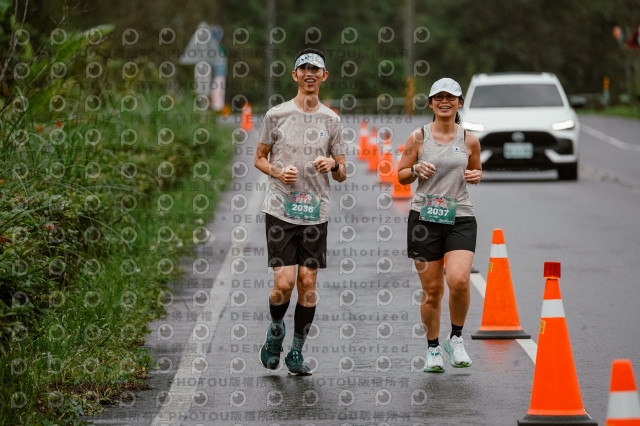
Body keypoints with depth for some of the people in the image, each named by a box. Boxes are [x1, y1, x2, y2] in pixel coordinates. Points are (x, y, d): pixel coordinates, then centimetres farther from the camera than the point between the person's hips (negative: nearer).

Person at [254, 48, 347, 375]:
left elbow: (341, 175, 11)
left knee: (308, 284, 1)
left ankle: (297, 351, 14)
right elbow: (259, 158, 10)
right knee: (284, 283, -11)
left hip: (316, 213, 2)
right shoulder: (276, 115, 2)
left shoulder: (331, 120, 7)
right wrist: (278, 172, -10)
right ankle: (275, 331, 19)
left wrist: (333, 165, -12)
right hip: (280, 210, -2)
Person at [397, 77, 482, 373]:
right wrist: (417, 169, -12)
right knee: (432, 290, 2)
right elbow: (401, 175, 8)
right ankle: (433, 348, 22)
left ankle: (456, 338, 3)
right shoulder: (418, 137, 2)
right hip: (425, 218, 0)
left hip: (460, 218, 0)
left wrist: (476, 176, -2)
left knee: (459, 280, -20)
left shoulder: (469, 140, 5)